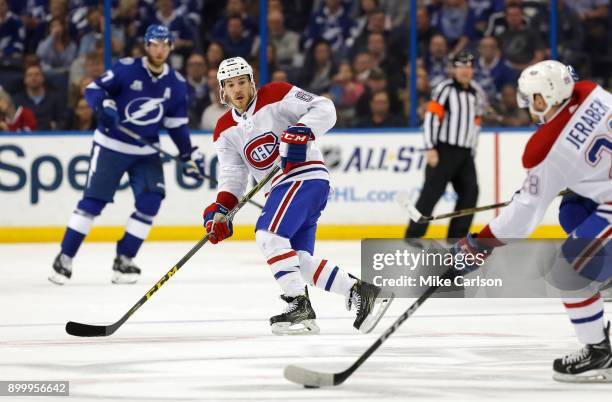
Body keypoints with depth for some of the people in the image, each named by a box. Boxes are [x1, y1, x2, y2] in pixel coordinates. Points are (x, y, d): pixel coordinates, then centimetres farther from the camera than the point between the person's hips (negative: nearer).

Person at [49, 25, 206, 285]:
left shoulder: (177, 84, 2)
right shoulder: (126, 69, -11)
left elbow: (177, 124, 10)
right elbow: (93, 89, -11)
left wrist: (189, 154, 2)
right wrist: (104, 105, -31)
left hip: (146, 151, 4)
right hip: (111, 146, -4)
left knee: (150, 200, -12)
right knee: (93, 200, -7)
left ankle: (124, 259, 1)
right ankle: (65, 258, 1)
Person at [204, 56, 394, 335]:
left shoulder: (275, 96, -6)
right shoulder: (225, 131, 12)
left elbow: (324, 109, -11)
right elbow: (233, 175, 6)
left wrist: (302, 132, -28)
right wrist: (220, 209, -10)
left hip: (306, 176, -8)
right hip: (280, 188, 8)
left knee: (269, 234, -24)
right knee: (299, 262, 2)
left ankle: (299, 307, -23)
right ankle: (362, 294, 7)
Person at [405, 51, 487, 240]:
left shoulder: (477, 93, 13)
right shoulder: (445, 89, -8)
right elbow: (431, 116, -14)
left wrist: (471, 150, 17)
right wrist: (431, 148, -19)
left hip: (465, 153, 7)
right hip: (443, 151, -7)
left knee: (470, 192, 1)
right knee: (432, 192, -10)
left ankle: (456, 237, 9)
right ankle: (413, 236, -7)